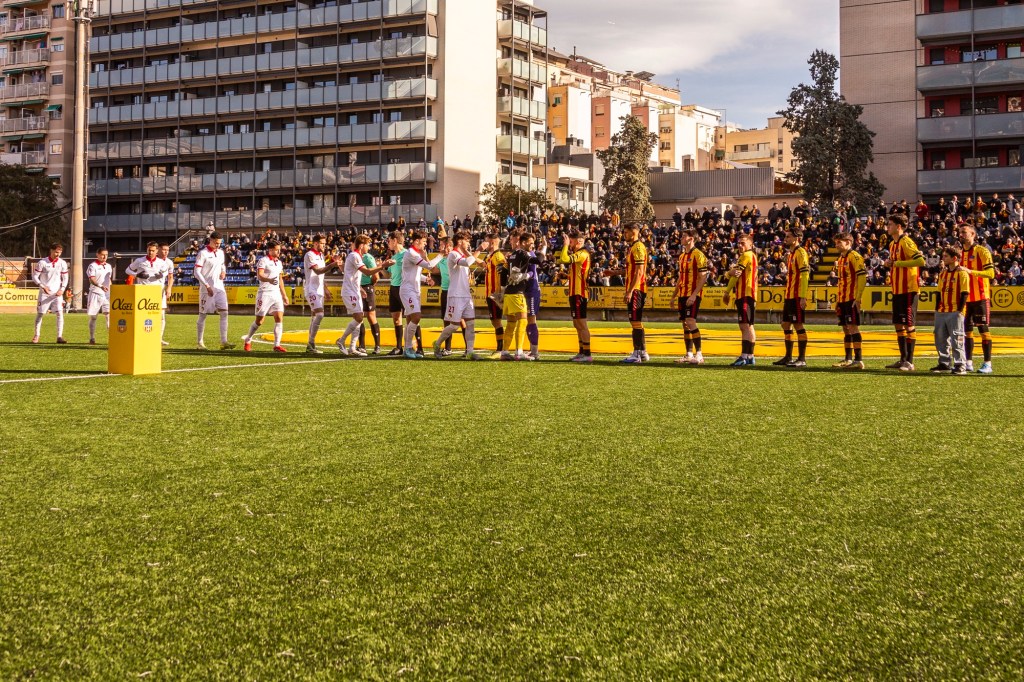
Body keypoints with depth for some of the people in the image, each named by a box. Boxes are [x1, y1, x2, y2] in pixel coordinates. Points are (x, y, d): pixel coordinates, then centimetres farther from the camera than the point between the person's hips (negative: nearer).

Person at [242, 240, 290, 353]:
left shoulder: (279, 262, 15)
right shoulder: (263, 261, -8)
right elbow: (259, 276, -23)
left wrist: (284, 295, 23)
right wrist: (269, 280, -43)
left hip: (276, 293, 6)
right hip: (265, 293, -6)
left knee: (279, 318, -7)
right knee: (259, 320, 1)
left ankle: (277, 345, -7)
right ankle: (248, 339, 24)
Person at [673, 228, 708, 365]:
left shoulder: (698, 255, -9)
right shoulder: (682, 256, 16)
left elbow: (703, 278, -14)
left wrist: (694, 295, -22)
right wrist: (674, 295, 20)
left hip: (693, 295, -8)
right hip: (683, 294, 8)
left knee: (690, 321, -15)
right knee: (685, 324, 8)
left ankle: (699, 354, -11)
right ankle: (689, 355, 15)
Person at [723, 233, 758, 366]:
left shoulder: (746, 255, -8)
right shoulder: (751, 256, 23)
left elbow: (735, 275, -9)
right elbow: (731, 274, 11)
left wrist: (727, 292, 0)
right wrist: (731, 271, -13)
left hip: (746, 295, -11)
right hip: (743, 295, 11)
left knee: (745, 326, -16)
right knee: (747, 326, 13)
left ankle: (745, 357, -22)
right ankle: (750, 356, 17)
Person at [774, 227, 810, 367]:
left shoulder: (800, 253, -10)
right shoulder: (791, 254, 18)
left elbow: (804, 276, -17)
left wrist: (803, 297, -23)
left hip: (797, 297, -10)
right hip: (789, 296, 10)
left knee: (798, 325, -7)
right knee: (786, 325, 11)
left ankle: (802, 359, -2)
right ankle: (788, 357, 18)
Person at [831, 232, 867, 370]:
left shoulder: (855, 256, -8)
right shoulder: (840, 259, 18)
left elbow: (862, 277, -15)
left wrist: (857, 298, -19)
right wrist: (837, 300, 20)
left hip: (851, 299, -9)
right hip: (842, 299, 9)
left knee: (853, 327, -10)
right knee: (846, 329, 10)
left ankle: (858, 360, -9)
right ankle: (848, 359, 15)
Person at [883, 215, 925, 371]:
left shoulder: (906, 242, -13)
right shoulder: (892, 244, 14)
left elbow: (921, 261, -24)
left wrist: (897, 263, -20)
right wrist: (889, 264, 6)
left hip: (908, 289, -9)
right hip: (897, 290, 9)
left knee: (909, 324, -5)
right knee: (898, 324, 11)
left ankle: (909, 362, -1)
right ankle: (903, 359, 19)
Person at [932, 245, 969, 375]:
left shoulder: (962, 273, -8)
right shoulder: (942, 273, 14)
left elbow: (965, 293, -10)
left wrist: (960, 310, -15)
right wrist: (937, 308, 11)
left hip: (955, 312, -8)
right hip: (942, 311, 8)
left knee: (957, 339, -6)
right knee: (940, 339, 10)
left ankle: (960, 366, -1)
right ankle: (944, 364, 21)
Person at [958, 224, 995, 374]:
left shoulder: (982, 251, -7)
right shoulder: (960, 253, 14)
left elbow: (991, 273, -18)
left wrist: (970, 271, -27)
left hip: (981, 297, -6)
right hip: (965, 298, 6)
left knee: (983, 329, -4)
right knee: (967, 329, 7)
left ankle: (987, 364, -1)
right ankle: (969, 362, 13)